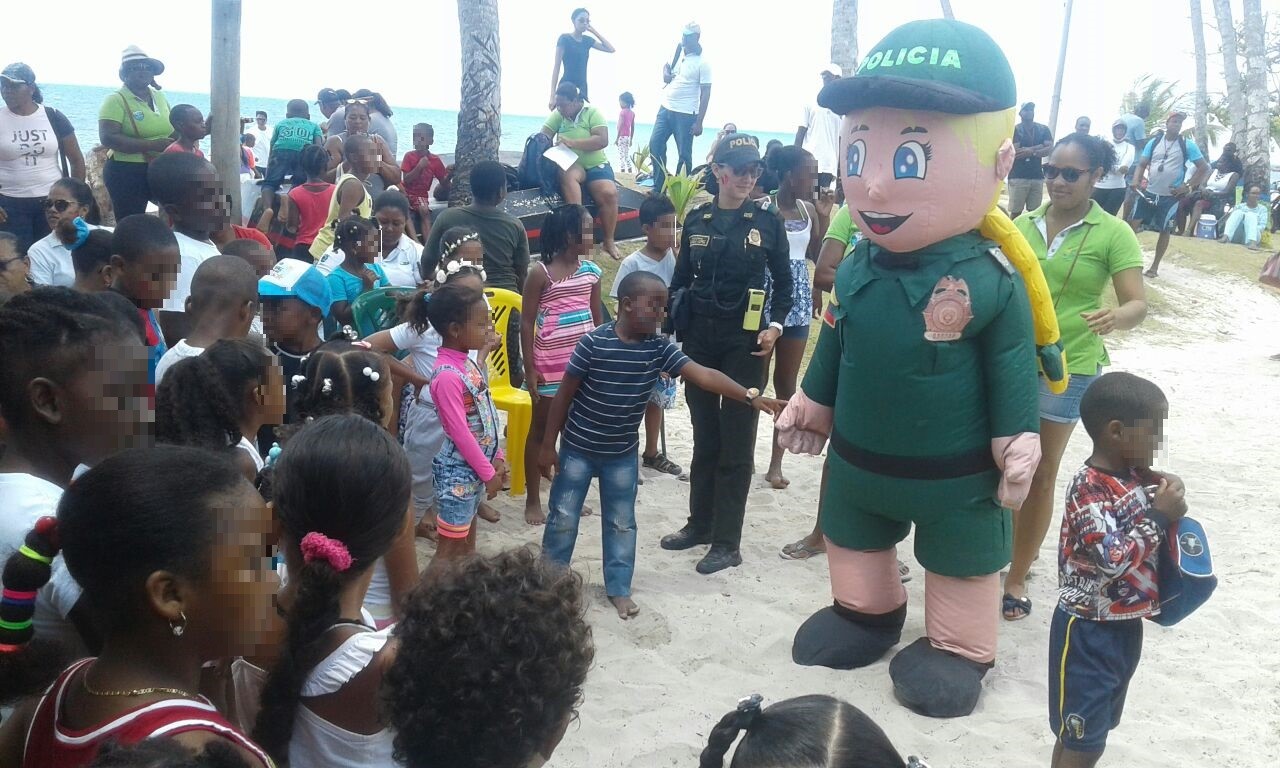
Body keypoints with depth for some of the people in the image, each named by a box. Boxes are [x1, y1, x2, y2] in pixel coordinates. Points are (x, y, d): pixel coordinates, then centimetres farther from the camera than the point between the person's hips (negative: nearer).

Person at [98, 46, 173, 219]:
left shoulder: (160, 96, 11)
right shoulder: (116, 99, -8)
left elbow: (171, 130, 24)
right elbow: (108, 138, -19)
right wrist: (152, 145, -23)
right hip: (126, 173, -6)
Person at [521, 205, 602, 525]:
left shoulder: (591, 271, 6)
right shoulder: (541, 273, -9)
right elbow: (526, 322, -7)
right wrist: (529, 368, -11)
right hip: (550, 365, -5)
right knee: (540, 430, 7)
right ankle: (532, 500, 17)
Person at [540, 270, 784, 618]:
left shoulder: (660, 348, -10)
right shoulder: (593, 343, -20)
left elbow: (703, 375, -17)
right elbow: (564, 395, -13)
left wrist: (751, 396, -28)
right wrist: (547, 445, -9)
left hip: (622, 454, 4)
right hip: (578, 448, -4)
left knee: (621, 523, 14)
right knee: (563, 517, 9)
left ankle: (618, 589, 30)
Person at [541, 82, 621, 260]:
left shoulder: (593, 112, -4)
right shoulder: (558, 114, 5)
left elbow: (603, 140, -16)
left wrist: (573, 143, -24)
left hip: (595, 164, -1)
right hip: (571, 164, 1)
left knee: (609, 193, -28)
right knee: (568, 176, -35)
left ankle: (608, 241, -11)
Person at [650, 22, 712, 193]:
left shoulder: (702, 63, -7)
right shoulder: (677, 55, 10)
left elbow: (705, 94, -9)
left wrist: (699, 122, -14)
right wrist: (666, 74, -1)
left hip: (686, 114, -6)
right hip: (665, 108, 6)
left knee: (684, 155, -2)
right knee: (655, 144, 4)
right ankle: (658, 187, 12)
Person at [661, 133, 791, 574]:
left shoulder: (768, 222, -1)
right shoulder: (696, 220, 5)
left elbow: (783, 282, 5)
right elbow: (681, 280, 9)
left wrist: (775, 326, -9)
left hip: (745, 343, -3)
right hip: (699, 339, 3)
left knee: (736, 442, 1)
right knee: (704, 436, 13)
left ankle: (727, 543, 8)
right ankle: (700, 523, 27)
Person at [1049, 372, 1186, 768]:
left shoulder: (1137, 477, 2)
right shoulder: (1088, 489, -23)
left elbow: (1145, 539, 17)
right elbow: (1113, 559, -29)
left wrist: (1169, 496, -2)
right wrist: (1160, 517, -20)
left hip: (1125, 627, 8)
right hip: (1088, 632, -8)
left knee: (1098, 730, 21)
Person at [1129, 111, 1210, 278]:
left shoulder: (1187, 145, -4)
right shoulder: (1154, 142, 3)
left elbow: (1204, 168, -2)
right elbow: (1142, 164, 5)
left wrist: (1188, 186, -10)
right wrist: (1136, 180, -14)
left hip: (1171, 196, -2)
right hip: (1149, 192, 2)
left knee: (1164, 230, 6)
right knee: (1133, 223, -3)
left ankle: (1155, 266, 16)